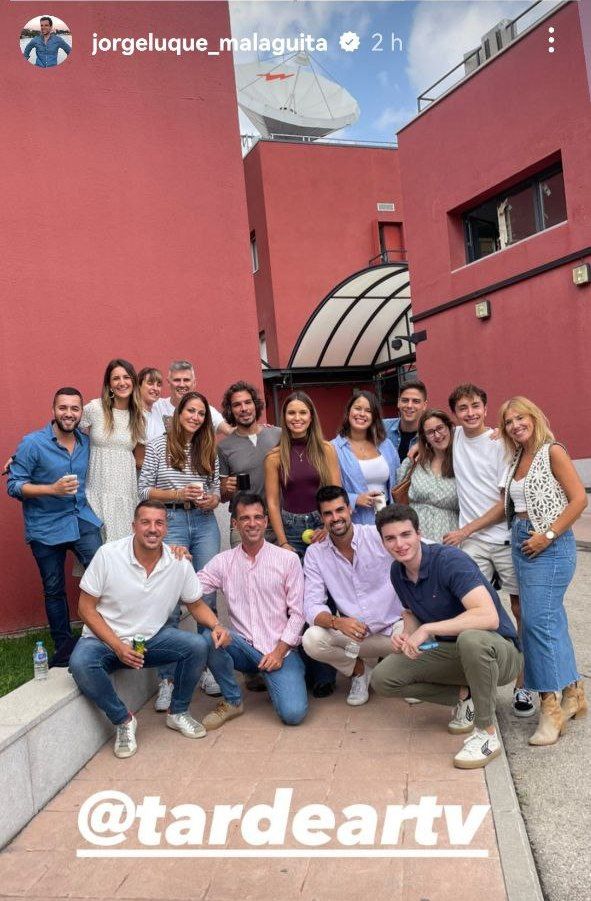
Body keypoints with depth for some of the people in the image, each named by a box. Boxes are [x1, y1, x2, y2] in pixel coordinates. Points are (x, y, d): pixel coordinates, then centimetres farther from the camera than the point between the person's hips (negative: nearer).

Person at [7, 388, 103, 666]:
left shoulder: (87, 442, 4)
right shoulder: (32, 443, -10)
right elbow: (13, 485, -11)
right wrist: (52, 489, -23)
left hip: (83, 521, 3)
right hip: (46, 529, -2)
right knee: (54, 590, 10)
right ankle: (64, 649, 25)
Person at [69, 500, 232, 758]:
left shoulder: (179, 563, -9)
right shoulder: (108, 555, -17)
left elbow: (196, 604, 5)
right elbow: (86, 608, -11)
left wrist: (216, 626, -16)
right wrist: (118, 646, -21)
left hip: (153, 638, 2)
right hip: (105, 639, -2)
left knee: (199, 646, -21)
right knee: (81, 664, -33)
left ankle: (178, 712, 5)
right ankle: (123, 720, -7)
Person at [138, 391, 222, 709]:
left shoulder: (209, 450, 12)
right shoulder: (158, 446, 1)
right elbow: (144, 489, -1)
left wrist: (212, 500, -6)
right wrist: (178, 494, -13)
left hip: (205, 522, 4)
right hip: (170, 522, -3)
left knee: (207, 597, 4)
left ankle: (208, 668, 19)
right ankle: (166, 679, 6)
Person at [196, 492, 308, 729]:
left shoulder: (288, 560, -2)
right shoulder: (223, 561, 4)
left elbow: (297, 613, -2)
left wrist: (279, 652, -10)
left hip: (279, 649, -1)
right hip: (243, 646, 2)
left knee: (293, 713, -20)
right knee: (208, 637, -29)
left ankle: (268, 676, 15)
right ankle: (232, 701, -4)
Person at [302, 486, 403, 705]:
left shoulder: (380, 535, -9)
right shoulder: (314, 553, -1)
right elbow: (312, 606, -7)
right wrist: (337, 622, -31)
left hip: (394, 626, -1)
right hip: (353, 633, 2)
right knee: (311, 640, -25)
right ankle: (360, 669, 6)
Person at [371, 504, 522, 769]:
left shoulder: (450, 559, -25)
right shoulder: (398, 572, -1)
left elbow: (489, 617, -36)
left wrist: (426, 629, -34)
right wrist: (407, 635, -8)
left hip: (499, 651, -7)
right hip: (452, 651, 7)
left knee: (470, 639, -43)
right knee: (383, 678, -8)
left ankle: (487, 734, -20)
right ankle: (465, 695, 8)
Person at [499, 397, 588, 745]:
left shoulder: (552, 452, -8)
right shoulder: (517, 458, 13)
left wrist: (547, 535, -16)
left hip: (550, 545, -8)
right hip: (521, 543, 8)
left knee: (538, 621, -11)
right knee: (552, 619, 13)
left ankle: (550, 708, -2)